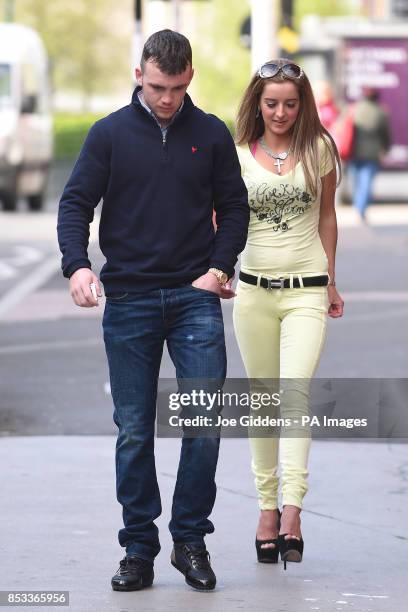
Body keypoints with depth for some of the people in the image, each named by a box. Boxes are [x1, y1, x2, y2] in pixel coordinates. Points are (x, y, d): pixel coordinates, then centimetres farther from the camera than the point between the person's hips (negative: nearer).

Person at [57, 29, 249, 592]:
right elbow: (76, 203, 1)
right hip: (128, 299, 0)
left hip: (196, 297, 0)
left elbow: (234, 207, 12)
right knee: (134, 430, 2)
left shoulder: (212, 135, 6)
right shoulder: (110, 134, 3)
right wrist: (77, 265, -15)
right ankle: (139, 549, 9)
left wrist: (219, 267, -2)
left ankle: (191, 540, 4)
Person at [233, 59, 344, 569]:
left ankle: (292, 510, -23)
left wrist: (330, 280, 17)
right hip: (254, 291, 2)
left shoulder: (318, 149, 4)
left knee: (295, 394, -16)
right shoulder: (238, 156, 3)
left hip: (306, 292, -2)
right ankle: (267, 504, 16)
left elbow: (326, 216, 13)